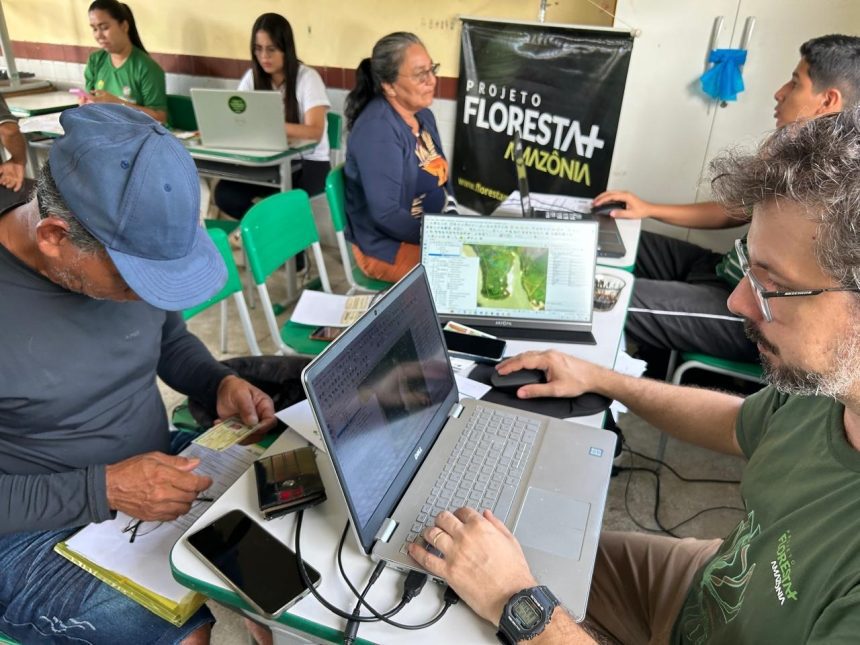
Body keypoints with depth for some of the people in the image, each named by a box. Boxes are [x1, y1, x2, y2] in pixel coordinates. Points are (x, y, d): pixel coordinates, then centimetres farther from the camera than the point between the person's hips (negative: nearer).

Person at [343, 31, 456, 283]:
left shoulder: (423, 115, 6)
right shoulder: (377, 130, -22)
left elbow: (440, 176, 14)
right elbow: (386, 214, -26)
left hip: (432, 230, 9)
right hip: (389, 248, -8)